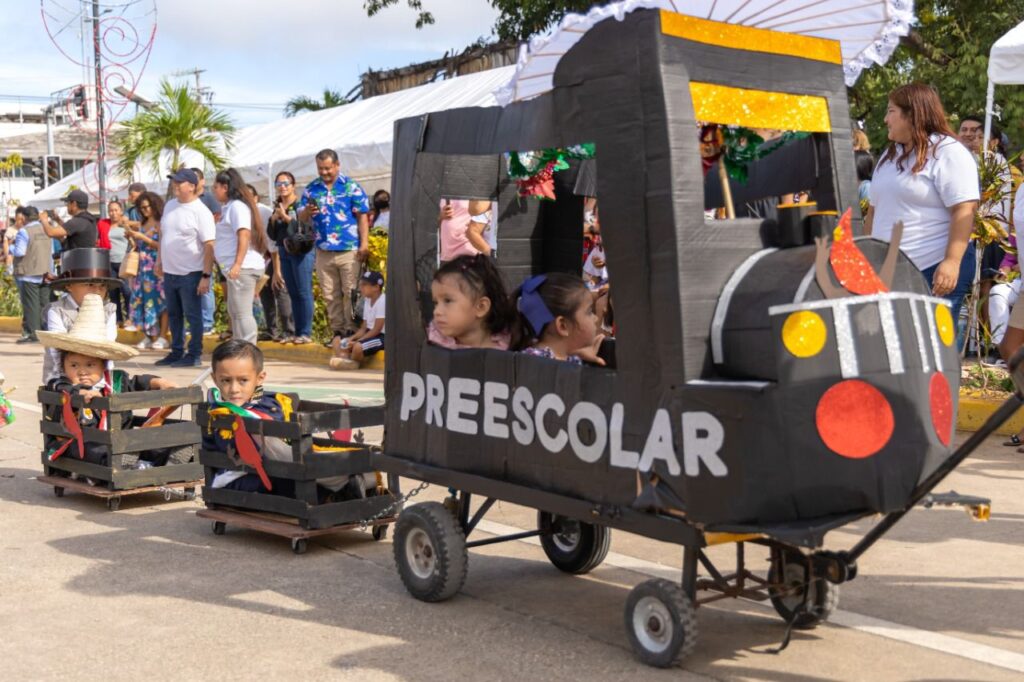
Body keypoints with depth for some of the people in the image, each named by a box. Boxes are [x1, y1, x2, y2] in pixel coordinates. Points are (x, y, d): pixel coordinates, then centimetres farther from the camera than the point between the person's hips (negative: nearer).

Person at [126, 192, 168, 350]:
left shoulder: (160, 224, -5)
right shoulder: (142, 224, 16)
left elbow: (161, 245, -13)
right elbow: (139, 246, 20)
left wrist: (142, 237, -12)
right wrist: (132, 236, 4)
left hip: (157, 267, -7)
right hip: (143, 267, 7)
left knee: (159, 300, -6)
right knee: (143, 300, 3)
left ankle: (162, 337, -5)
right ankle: (148, 336, 7)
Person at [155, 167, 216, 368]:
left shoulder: (201, 212, -12)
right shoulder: (169, 205, 10)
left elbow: (209, 245, -16)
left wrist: (206, 276, -20)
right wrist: (159, 260, 17)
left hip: (190, 273, -7)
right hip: (169, 271, 7)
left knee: (193, 315, 0)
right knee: (173, 314, 14)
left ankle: (195, 355, 8)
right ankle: (176, 352, 25)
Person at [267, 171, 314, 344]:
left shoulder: (301, 204, -6)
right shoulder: (277, 207, 14)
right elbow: (272, 235, 14)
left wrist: (286, 217, -14)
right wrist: (273, 219, -1)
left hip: (301, 251, -7)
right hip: (284, 252, 7)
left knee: (304, 292, -6)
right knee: (292, 293, 8)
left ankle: (306, 333, -4)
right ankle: (297, 332, 13)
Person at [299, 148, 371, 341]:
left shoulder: (351, 187, 0)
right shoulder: (311, 189, 10)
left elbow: (362, 217, -3)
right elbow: (301, 217, 10)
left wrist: (364, 244, -10)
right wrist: (307, 212, -15)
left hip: (349, 251, -4)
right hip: (323, 251, 4)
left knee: (351, 293, -3)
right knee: (330, 296, 8)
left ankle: (351, 331, 4)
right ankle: (338, 331, 16)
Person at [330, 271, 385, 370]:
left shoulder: (382, 302, -17)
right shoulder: (367, 301, 13)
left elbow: (377, 330, -20)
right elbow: (364, 328, 11)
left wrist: (356, 341, -21)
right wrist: (352, 338, -7)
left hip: (382, 336, -10)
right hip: (370, 333, 10)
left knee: (358, 346, -35)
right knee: (338, 342, 4)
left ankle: (351, 363, -6)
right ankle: (344, 359, -21)